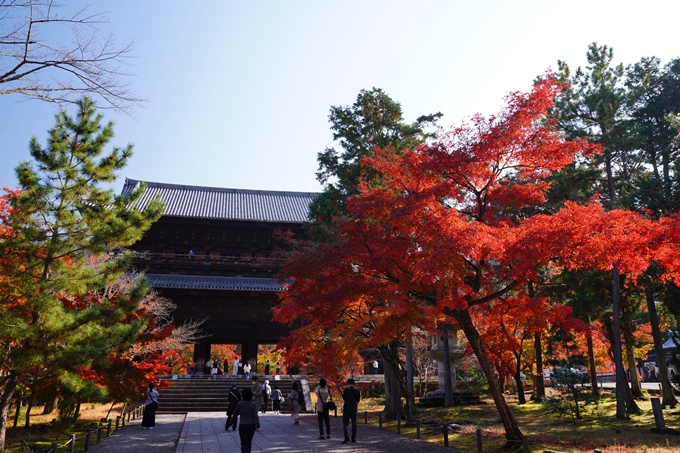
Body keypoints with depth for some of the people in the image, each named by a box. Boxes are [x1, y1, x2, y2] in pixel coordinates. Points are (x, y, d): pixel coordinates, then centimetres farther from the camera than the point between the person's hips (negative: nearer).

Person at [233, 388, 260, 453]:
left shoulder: (239, 404, -7)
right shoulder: (253, 404, -8)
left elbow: (235, 414, 6)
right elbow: (255, 416, -15)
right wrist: (258, 426, -11)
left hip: (243, 426, -2)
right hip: (252, 425, 2)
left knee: (244, 443, 1)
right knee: (249, 441, 22)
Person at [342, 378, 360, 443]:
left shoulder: (346, 389, -10)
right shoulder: (357, 390, 3)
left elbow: (344, 398, -4)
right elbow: (358, 400, 7)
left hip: (347, 409, -4)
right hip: (354, 409, 4)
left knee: (345, 423, 1)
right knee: (354, 423, 13)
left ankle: (346, 437, -14)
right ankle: (353, 438, 13)